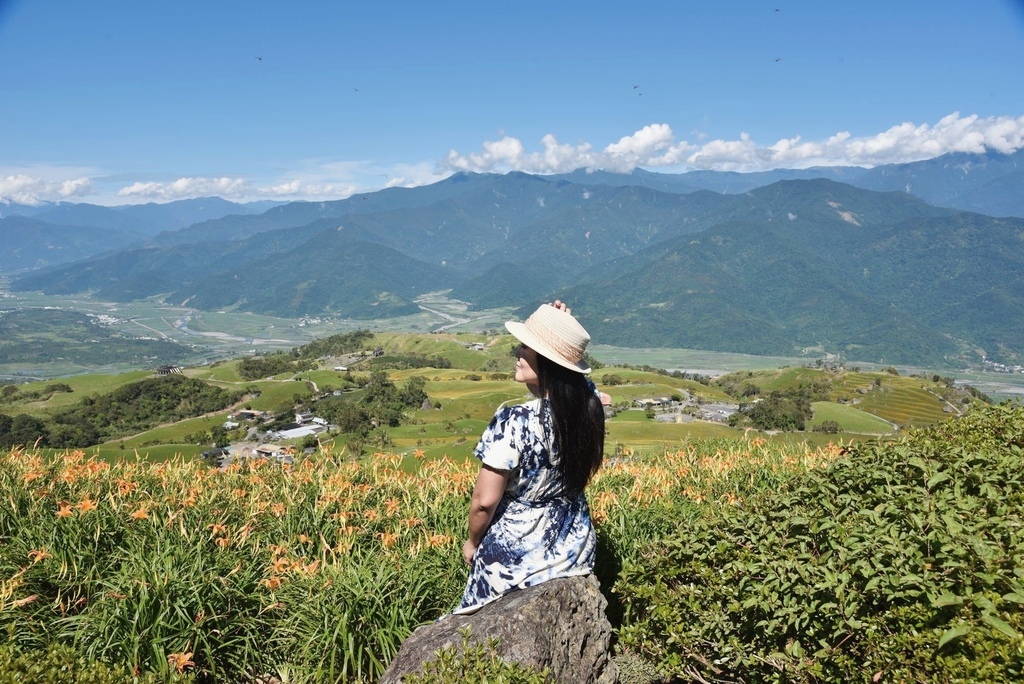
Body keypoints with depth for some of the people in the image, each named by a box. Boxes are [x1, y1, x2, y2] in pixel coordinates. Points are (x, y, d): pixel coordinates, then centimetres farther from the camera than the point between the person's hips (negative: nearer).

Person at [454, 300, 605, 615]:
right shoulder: (589, 404, -13)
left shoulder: (513, 423, -29)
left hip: (517, 554, -5)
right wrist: (565, 336, -4)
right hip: (574, 548, 6)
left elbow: (484, 501, -22)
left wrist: (472, 542, -1)